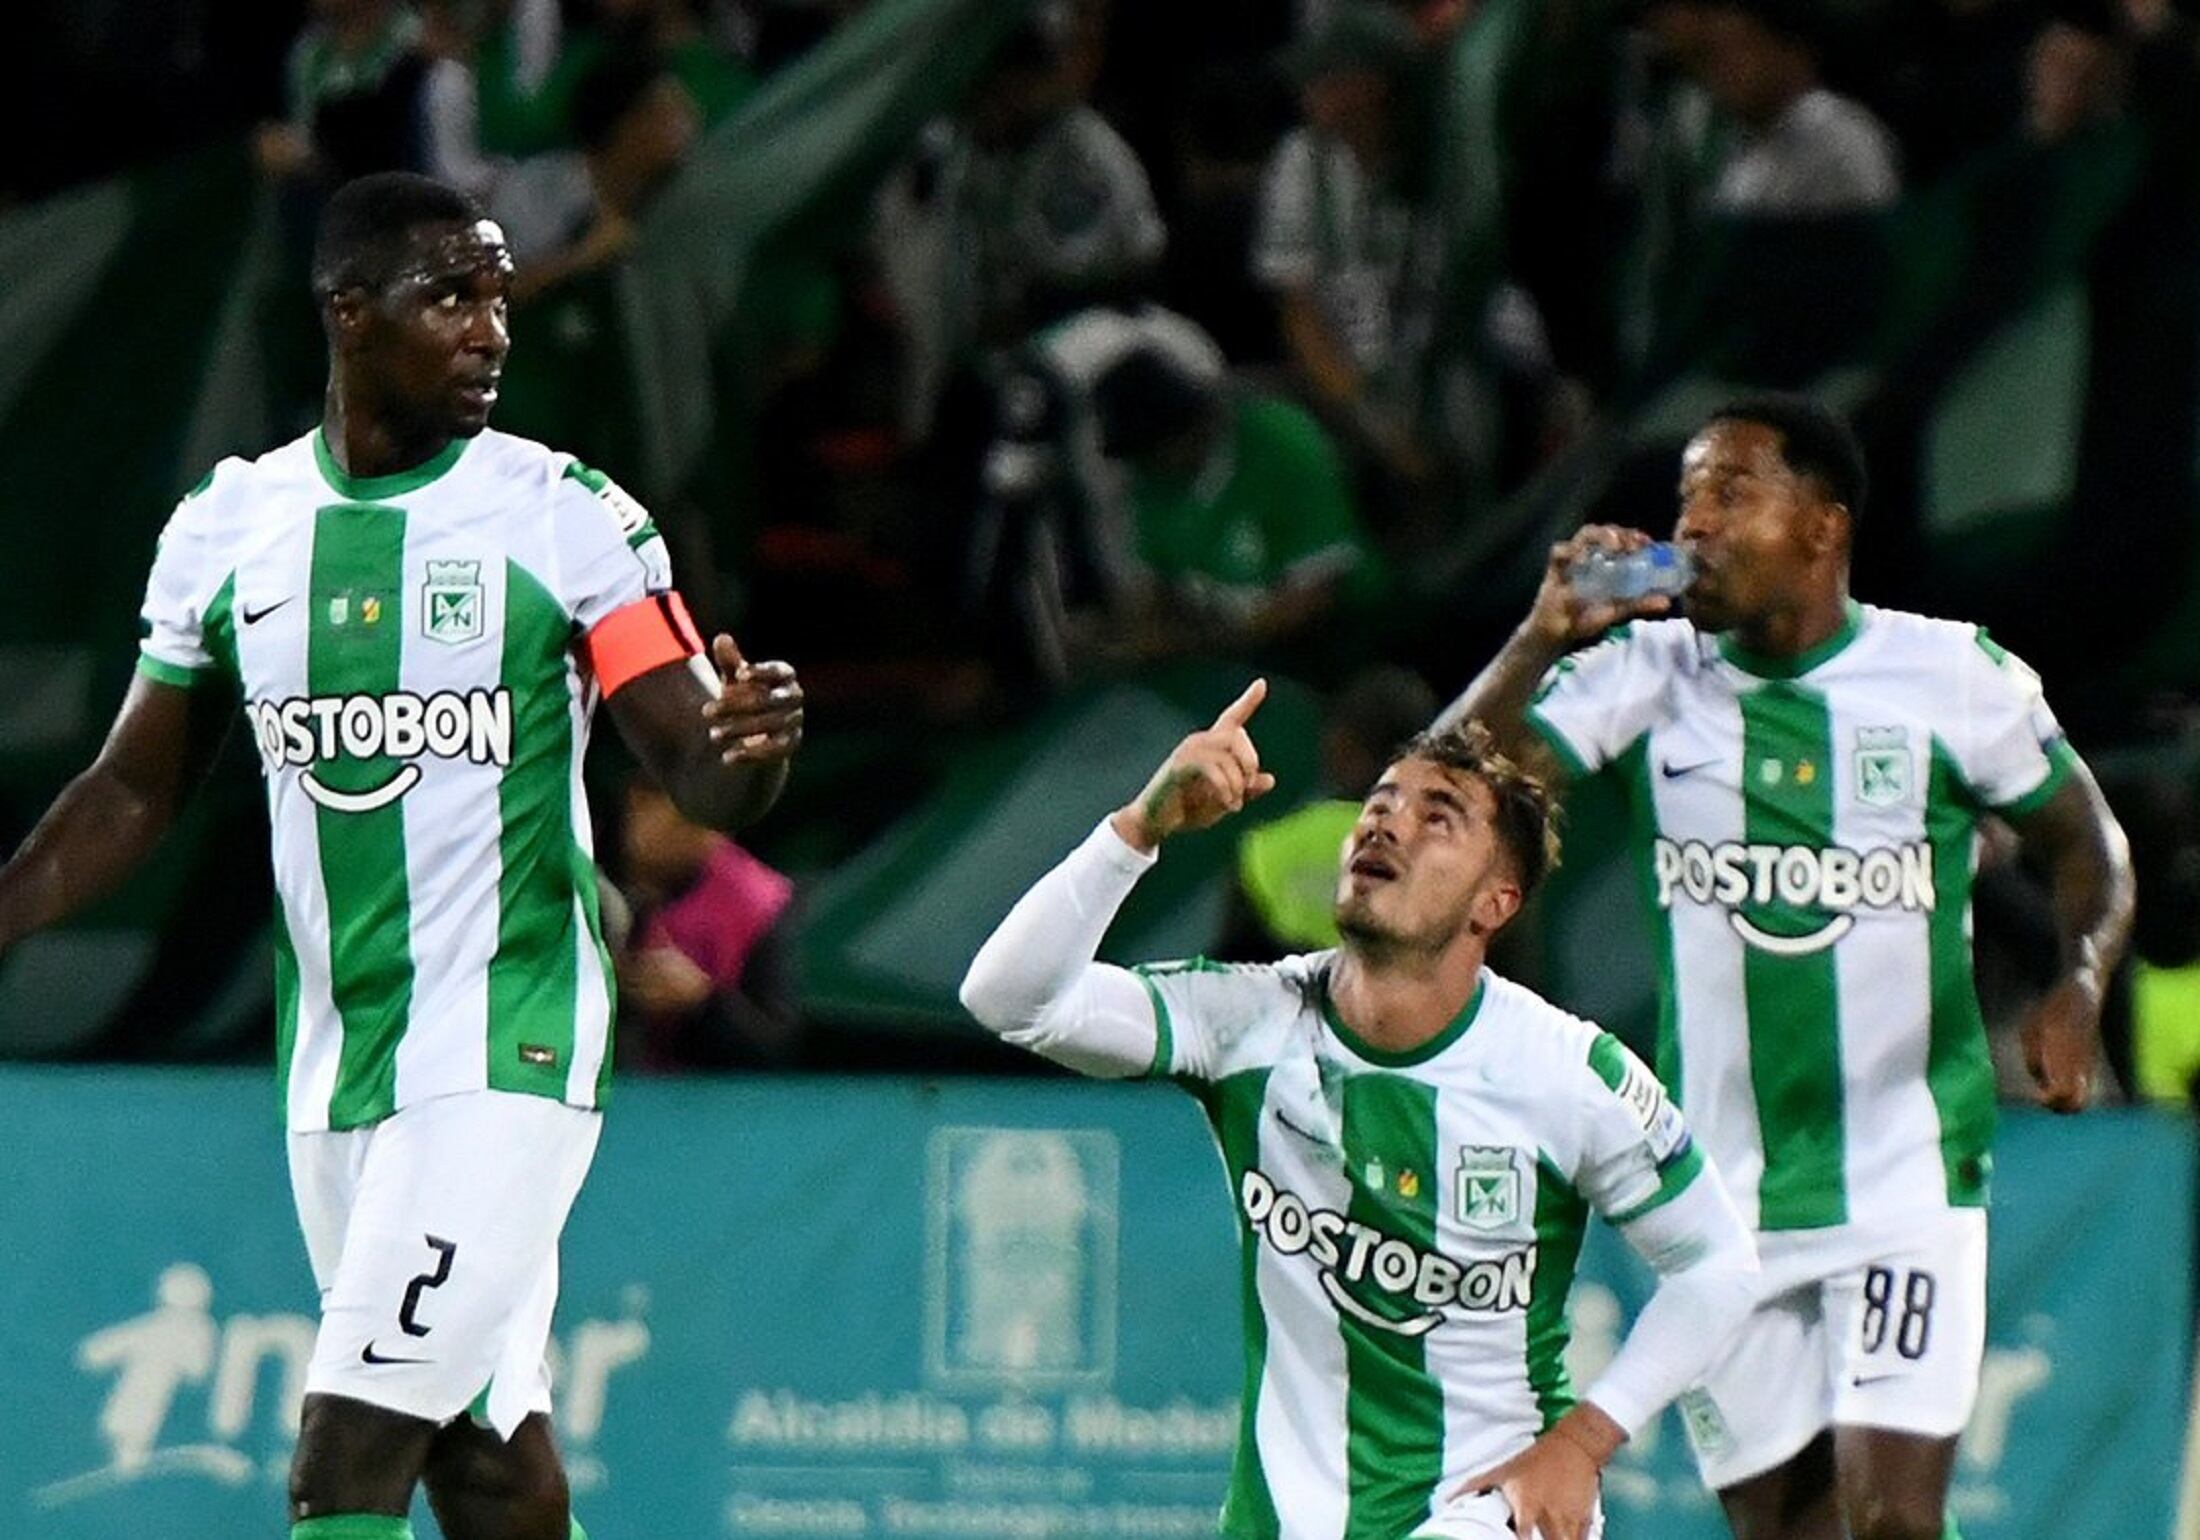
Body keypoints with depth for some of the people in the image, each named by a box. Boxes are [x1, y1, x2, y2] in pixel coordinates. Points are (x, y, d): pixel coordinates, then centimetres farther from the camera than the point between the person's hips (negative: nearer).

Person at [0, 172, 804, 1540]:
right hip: (333, 1068, 5)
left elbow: (704, 780, -8)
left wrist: (751, 744, -30)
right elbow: (135, 794, 17)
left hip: (505, 1062, -5)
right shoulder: (230, 527, 7)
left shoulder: (564, 517, -5)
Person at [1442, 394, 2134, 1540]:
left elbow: (2084, 841, 11)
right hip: (1718, 1187, 3)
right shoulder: (1649, 674, 1)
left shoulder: (1955, 677, -2)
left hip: (1907, 1177, -3)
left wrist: (2081, 984, -7)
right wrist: (1540, 642, -20)